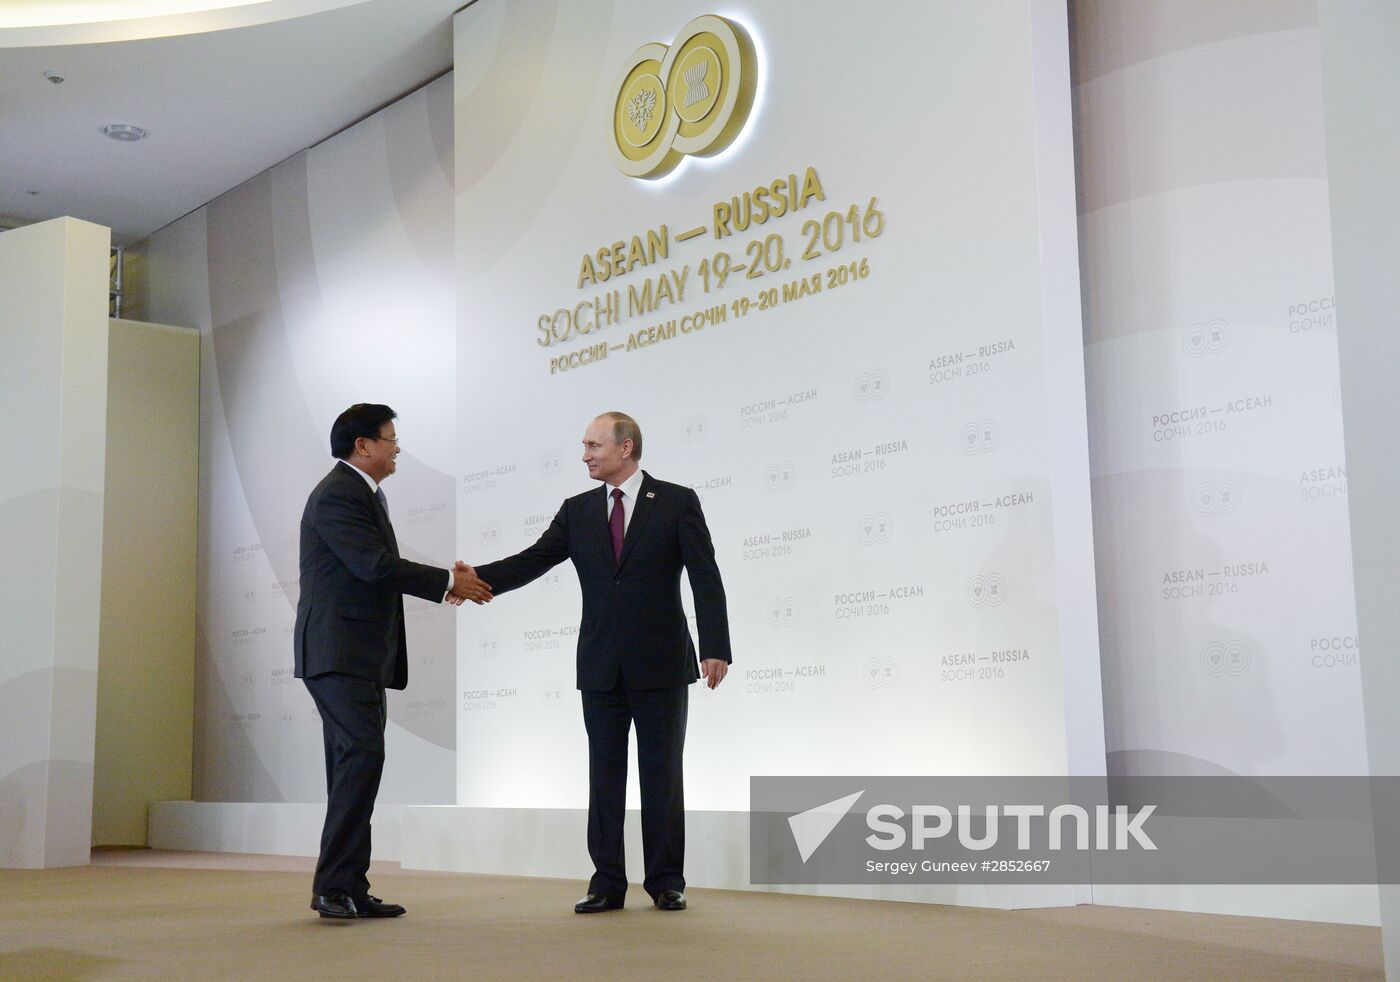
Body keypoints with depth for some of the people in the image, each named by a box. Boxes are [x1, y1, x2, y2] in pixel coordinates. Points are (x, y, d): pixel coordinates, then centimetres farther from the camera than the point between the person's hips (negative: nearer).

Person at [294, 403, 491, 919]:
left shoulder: (366, 493, 21)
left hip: (362, 656, 11)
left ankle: (350, 890, 10)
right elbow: (377, 565, -21)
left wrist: (445, 583, 11)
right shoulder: (337, 494, -12)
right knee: (363, 755, -18)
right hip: (338, 651, -11)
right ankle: (334, 885, -16)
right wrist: (449, 581, -13)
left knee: (355, 765, 8)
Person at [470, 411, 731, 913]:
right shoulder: (577, 510, 9)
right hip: (601, 667, 4)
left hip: (661, 664, -3)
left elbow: (705, 578, -6)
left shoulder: (677, 502, -2)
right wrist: (479, 577, -18)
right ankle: (607, 883, 14)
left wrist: (715, 647, -14)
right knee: (603, 776, 6)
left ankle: (666, 882, 14)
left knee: (662, 775, 4)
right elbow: (533, 560, -1)